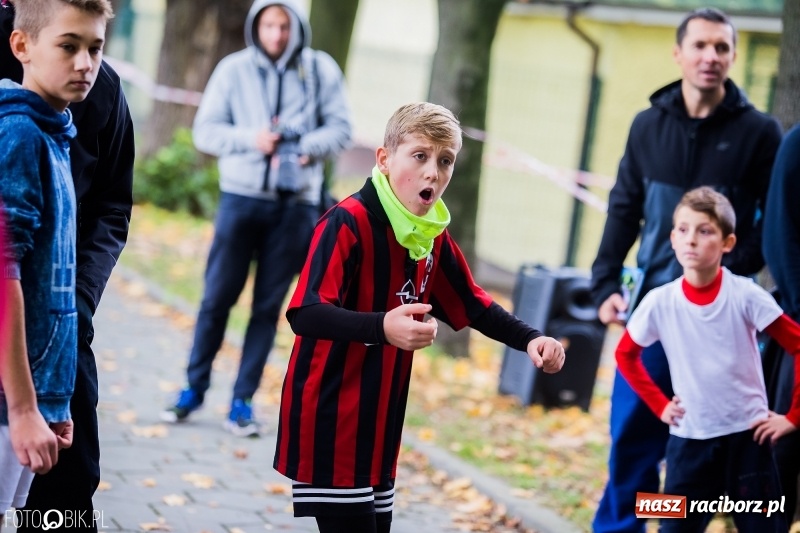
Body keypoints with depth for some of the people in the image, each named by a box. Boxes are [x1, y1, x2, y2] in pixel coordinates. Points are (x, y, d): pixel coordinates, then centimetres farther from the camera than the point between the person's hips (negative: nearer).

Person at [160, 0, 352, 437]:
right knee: (217, 297, 2)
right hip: (241, 196, -1)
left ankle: (242, 401, 12)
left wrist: (308, 147, -14)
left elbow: (340, 128, 5)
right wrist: (250, 139, -15)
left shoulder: (320, 70, 3)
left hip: (295, 204, 1)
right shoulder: (234, 70, 1)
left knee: (269, 305, 4)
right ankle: (194, 388, 16)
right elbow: (205, 130, 1)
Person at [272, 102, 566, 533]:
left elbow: (473, 307, 20)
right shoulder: (348, 223, -18)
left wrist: (530, 339, 1)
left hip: (377, 428, 8)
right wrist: (383, 327, -47)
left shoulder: (432, 237, 7)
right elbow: (304, 314, -30)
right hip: (328, 426, -8)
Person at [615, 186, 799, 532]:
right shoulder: (659, 302, -7)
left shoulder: (746, 296, -12)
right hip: (689, 439, 1)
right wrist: (660, 405, 4)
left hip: (747, 435, -1)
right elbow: (626, 355, 11)